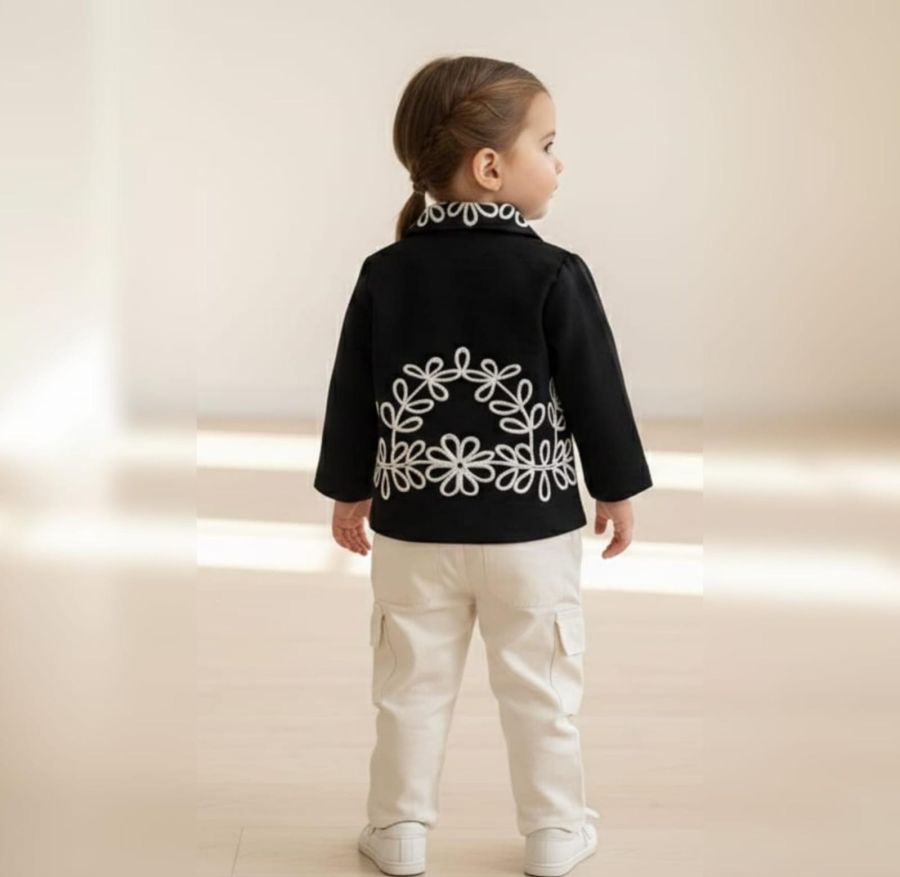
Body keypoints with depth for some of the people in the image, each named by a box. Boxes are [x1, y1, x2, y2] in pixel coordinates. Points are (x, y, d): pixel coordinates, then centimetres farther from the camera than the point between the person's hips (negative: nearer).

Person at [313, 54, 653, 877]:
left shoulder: (384, 274, -3)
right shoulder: (555, 275, -13)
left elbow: (353, 394, 2)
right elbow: (596, 392, -8)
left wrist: (348, 491, 15)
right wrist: (617, 489, 5)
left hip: (414, 524, 3)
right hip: (532, 525, -2)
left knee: (412, 682, 14)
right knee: (541, 685, 12)